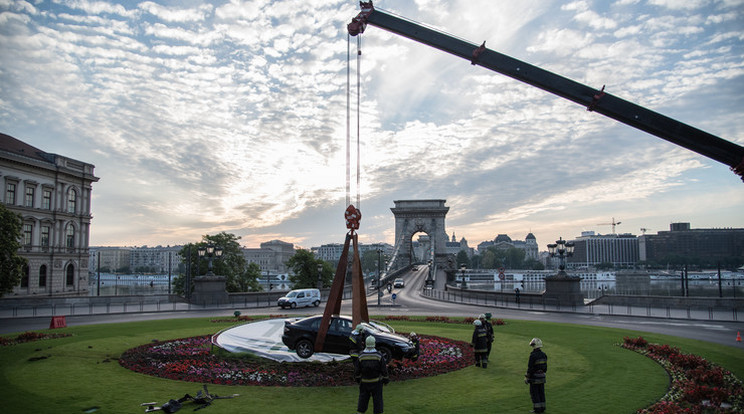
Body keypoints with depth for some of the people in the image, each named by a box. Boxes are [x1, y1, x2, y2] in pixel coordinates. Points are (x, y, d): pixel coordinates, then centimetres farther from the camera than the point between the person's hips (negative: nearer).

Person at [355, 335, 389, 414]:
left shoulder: (361, 356, -9)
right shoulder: (379, 356, -13)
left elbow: (357, 370, -1)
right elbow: (384, 370, -8)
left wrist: (358, 379, 14)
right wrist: (385, 380, 4)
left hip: (364, 382, 1)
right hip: (377, 382, -1)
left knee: (363, 399, 13)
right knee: (377, 399, 10)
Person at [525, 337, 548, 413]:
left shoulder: (533, 356, -20)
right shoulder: (544, 355, 2)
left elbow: (530, 368, -19)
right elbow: (545, 367, 10)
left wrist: (527, 378, -11)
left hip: (534, 377, -7)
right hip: (542, 377, 7)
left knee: (534, 393, 2)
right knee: (541, 392, 13)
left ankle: (537, 409, 4)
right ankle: (542, 408, 17)